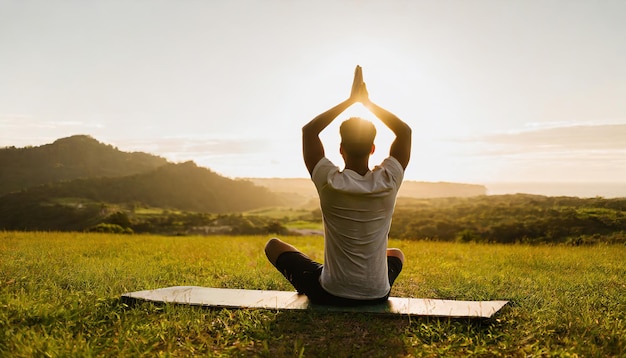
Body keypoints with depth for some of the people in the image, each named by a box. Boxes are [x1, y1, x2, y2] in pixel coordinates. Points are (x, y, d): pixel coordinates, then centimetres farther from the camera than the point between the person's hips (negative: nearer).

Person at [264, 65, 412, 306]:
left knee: (273, 245, 22)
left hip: (328, 295, -3)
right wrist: (367, 101, 3)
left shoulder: (329, 183, -19)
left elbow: (309, 130, -3)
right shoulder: (388, 183, -14)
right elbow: (405, 131, 3)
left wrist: (349, 100, 0)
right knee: (397, 254, 38)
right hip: (377, 296, 3)